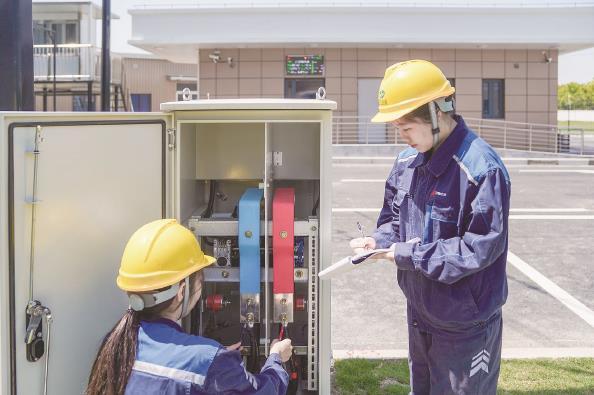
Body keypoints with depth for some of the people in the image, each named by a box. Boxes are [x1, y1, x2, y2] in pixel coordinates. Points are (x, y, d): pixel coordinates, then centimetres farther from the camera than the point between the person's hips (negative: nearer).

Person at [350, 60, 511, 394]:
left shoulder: (481, 168, -25)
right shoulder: (407, 162, 2)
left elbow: (482, 246, -26)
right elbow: (394, 216, 13)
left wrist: (409, 255, -24)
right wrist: (379, 241, -10)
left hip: (464, 326, -8)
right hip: (420, 314, 8)